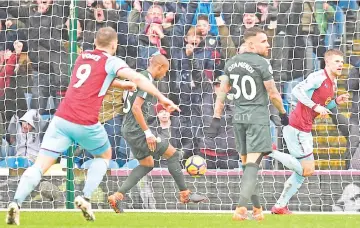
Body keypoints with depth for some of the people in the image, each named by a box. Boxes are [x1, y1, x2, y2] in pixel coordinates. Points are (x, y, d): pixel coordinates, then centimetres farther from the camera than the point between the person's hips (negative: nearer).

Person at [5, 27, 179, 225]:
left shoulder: (82, 57, 22)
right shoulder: (110, 62, 3)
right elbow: (137, 78, -12)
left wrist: (122, 85, 44)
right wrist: (162, 98, -12)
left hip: (61, 119, 4)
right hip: (86, 124, -4)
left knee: (40, 166, -2)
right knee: (104, 155, 25)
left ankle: (16, 202, -24)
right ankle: (85, 197, 8)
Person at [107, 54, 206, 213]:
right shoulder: (146, 81, -15)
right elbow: (136, 108, -24)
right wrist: (148, 133, -22)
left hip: (128, 129, 10)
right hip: (137, 130, -10)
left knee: (147, 164, 17)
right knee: (172, 154, -2)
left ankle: (117, 196, 7)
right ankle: (185, 194, 4)